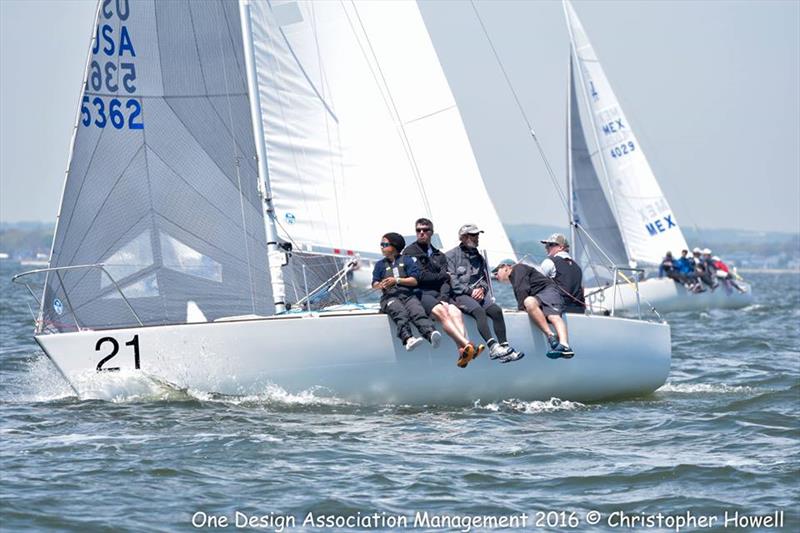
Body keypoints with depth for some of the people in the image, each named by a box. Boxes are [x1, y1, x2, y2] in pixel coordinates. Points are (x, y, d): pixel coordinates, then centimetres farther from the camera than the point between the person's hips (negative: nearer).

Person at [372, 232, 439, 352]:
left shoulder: (406, 260, 18)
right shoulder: (380, 264, 25)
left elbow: (414, 280, 6)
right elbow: (374, 283, 13)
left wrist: (397, 280, -7)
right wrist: (380, 285, -11)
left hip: (408, 295, 0)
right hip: (390, 296, 0)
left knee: (418, 311, -33)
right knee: (400, 313, -35)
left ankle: (431, 334, -60)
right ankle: (407, 338, -61)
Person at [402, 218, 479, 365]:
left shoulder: (439, 255, 25)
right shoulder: (410, 252, 10)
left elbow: (445, 281, 11)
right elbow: (420, 277, -4)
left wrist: (444, 297, -9)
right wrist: (442, 276, 7)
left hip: (439, 294, 4)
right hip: (420, 294, -4)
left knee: (455, 312, -27)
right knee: (441, 312, -33)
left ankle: (463, 352, -48)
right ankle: (467, 345, -49)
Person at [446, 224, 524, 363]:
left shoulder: (478, 257, 25)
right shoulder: (451, 256, 7)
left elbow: (485, 278, 23)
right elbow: (452, 281, -3)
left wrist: (481, 289, -1)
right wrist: (470, 291, -13)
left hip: (479, 293, 5)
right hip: (460, 295, -5)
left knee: (496, 310, -23)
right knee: (479, 310, -34)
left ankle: (504, 346, -28)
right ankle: (493, 347, -46)